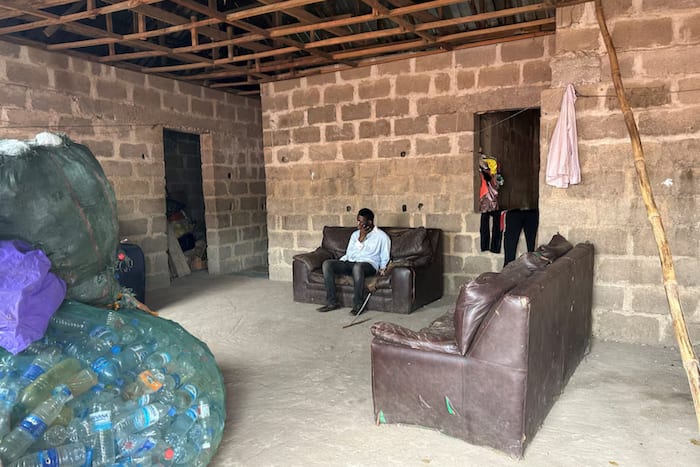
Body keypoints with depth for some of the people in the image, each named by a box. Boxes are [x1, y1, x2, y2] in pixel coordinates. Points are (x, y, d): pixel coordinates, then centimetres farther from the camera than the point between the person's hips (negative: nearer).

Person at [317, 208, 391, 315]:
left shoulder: (381, 236, 8)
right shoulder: (355, 234, 22)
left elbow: (385, 258, 7)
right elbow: (349, 254, 16)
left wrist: (382, 268, -10)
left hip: (368, 264, -5)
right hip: (350, 262, 6)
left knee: (357, 266, -43)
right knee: (327, 263, -20)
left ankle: (357, 305, -31)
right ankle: (332, 302, -20)